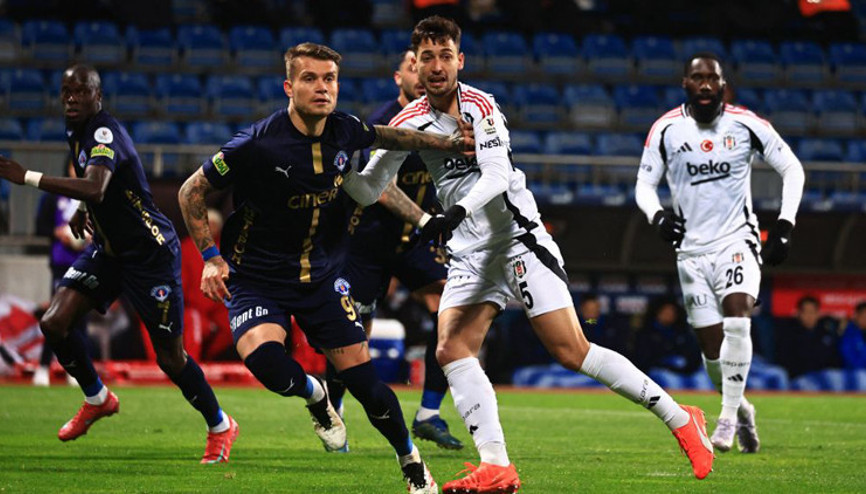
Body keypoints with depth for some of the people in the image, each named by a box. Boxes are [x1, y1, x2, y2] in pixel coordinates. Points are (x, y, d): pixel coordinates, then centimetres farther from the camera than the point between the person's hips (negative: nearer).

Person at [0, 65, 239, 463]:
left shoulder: (106, 133, -23)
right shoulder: (76, 133, 6)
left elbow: (95, 188, -42)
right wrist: (84, 212, 13)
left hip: (150, 252, -8)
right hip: (108, 250, 8)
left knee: (170, 357, -3)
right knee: (55, 323, -8)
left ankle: (221, 427, 19)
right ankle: (97, 399, 17)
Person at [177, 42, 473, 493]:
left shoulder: (344, 131, -6)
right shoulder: (257, 145, -21)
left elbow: (383, 136, 19)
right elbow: (191, 191, -9)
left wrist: (451, 143, 17)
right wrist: (211, 257, -16)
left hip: (322, 276, 4)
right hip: (257, 278, -4)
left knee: (362, 376, -3)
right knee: (262, 357, -31)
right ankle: (313, 396, 3)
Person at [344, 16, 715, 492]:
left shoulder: (480, 107, -9)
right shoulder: (410, 122, 5)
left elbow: (497, 175, -23)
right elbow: (370, 190, 10)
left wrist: (456, 213, -39)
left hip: (518, 239, -6)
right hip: (469, 254, 6)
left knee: (572, 351, -11)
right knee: (451, 350, -14)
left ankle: (680, 419, -2)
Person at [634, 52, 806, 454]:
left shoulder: (746, 124, -4)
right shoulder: (666, 130, -1)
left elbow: (792, 168, 6)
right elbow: (644, 184, 7)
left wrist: (784, 226, -3)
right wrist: (658, 215, -14)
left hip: (737, 240, -2)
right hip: (692, 250, 2)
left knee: (737, 318, -27)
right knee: (713, 351, 1)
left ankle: (728, 417, -20)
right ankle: (741, 409, 28)